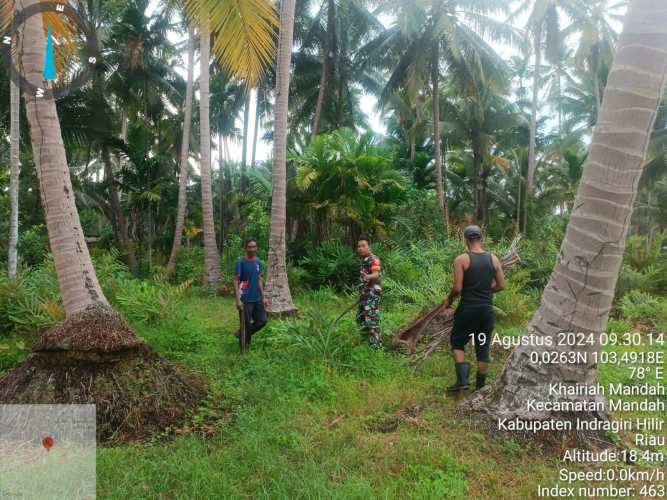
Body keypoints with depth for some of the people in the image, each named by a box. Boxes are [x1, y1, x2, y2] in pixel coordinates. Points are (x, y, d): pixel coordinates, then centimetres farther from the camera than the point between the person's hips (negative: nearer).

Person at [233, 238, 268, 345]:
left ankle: (243, 334, 27)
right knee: (247, 324, 1)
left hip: (257, 299, 6)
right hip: (246, 300, -6)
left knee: (262, 321, 9)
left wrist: (263, 297, 12)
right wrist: (238, 300, -17)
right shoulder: (241, 262, -10)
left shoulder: (259, 262, 7)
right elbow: (236, 281, -11)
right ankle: (245, 343, 20)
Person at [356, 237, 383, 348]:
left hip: (372, 294, -10)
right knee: (360, 318, 18)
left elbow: (376, 274, -32)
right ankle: (368, 339, 33)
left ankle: (376, 345, -6)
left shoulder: (374, 260, -14)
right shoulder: (364, 260, 15)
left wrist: (368, 276, -54)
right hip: (364, 294, 10)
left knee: (372, 319, -11)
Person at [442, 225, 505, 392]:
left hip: (467, 309, -3)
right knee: (483, 349, 12)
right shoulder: (493, 259, 3)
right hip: (487, 310, 4)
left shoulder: (461, 259, -9)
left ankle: (462, 380, 1)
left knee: (457, 343, 14)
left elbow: (457, 288, -13)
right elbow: (501, 285, 6)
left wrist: (448, 301, 5)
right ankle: (480, 387, 18)